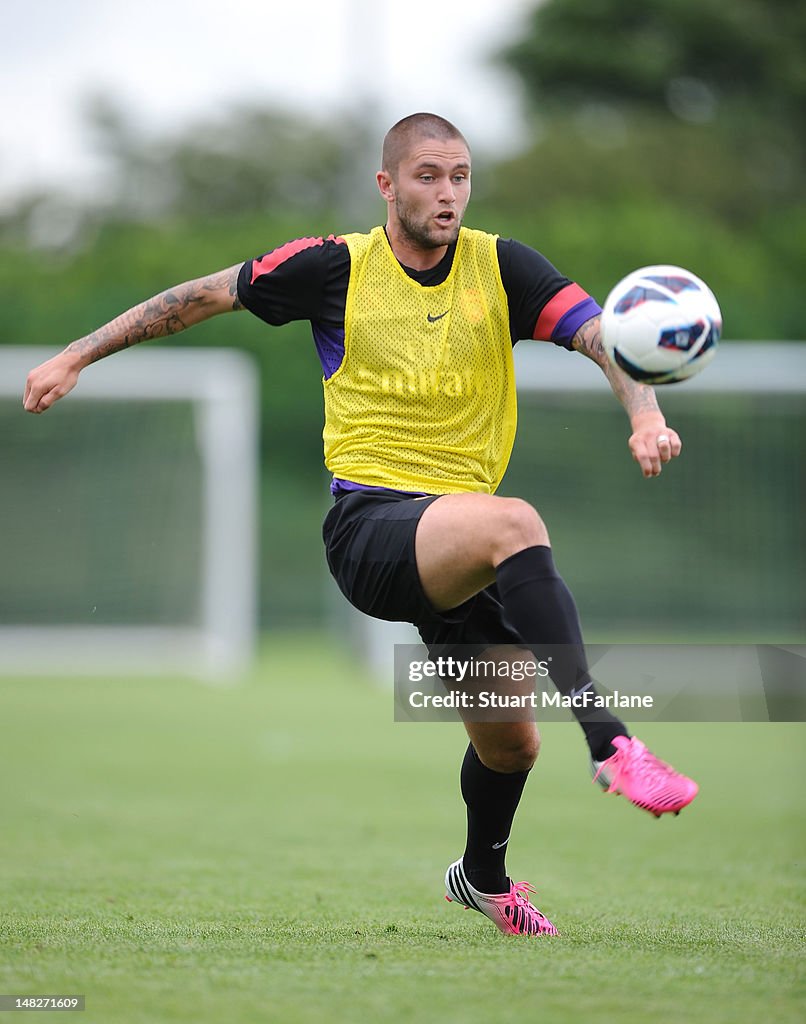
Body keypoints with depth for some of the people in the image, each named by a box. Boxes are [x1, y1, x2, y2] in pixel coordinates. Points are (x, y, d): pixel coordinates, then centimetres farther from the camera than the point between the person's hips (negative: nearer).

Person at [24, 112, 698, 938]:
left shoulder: (501, 267, 2)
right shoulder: (337, 268, -2)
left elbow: (601, 336, -9)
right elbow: (203, 295, 9)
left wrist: (644, 415, -29)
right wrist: (75, 357, 9)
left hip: (456, 543, 4)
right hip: (369, 524, -4)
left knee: (509, 742, 11)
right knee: (514, 524, -35)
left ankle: (483, 877, 45)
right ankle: (610, 746, -42)